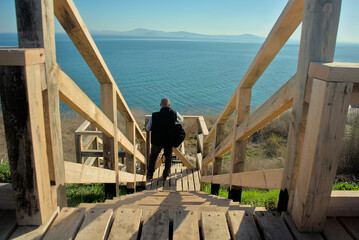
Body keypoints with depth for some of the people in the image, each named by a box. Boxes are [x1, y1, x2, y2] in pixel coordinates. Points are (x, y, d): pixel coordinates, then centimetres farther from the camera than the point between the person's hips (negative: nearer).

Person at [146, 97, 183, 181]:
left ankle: (149, 175, 39)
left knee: (153, 157, 25)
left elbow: (148, 128, -5)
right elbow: (181, 119, 7)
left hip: (157, 141, 0)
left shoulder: (154, 115, -17)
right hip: (169, 141, 0)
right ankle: (165, 176, 33)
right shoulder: (174, 114, -16)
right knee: (168, 158, 25)